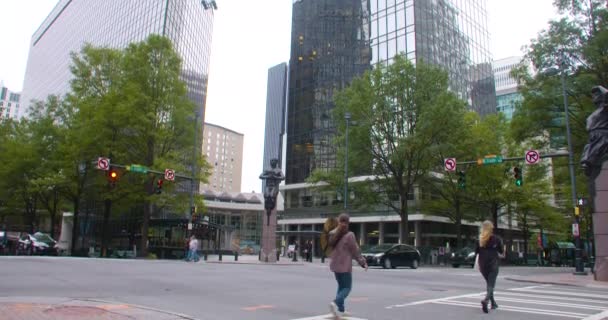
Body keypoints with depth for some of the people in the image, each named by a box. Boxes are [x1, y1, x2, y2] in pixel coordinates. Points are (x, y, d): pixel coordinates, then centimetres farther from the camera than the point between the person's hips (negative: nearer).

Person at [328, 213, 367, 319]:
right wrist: (363, 262, 0)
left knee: (341, 286, 19)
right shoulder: (349, 235, -14)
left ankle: (340, 309, 18)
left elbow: (330, 247, 10)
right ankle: (336, 303, -23)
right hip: (345, 266, -6)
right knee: (347, 287, 1)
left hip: (335, 265, 6)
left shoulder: (333, 234, 2)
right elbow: (355, 251, -10)